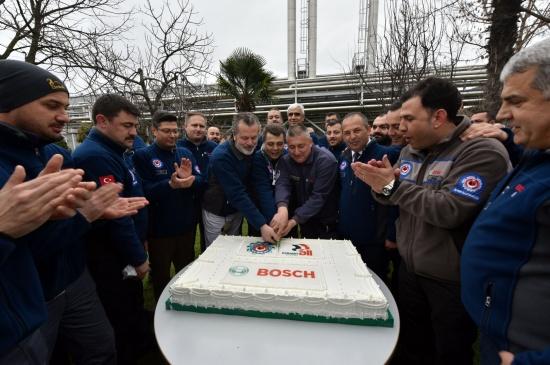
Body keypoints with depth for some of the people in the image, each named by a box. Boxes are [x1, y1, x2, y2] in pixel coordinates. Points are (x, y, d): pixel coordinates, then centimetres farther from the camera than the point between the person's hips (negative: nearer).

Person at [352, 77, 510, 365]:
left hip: (453, 280, -6)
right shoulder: (410, 151, 4)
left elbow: (450, 211, -30)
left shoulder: (482, 151, -19)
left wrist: (393, 185, -25)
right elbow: (395, 198, 8)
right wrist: (381, 186, -14)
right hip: (410, 269, 6)